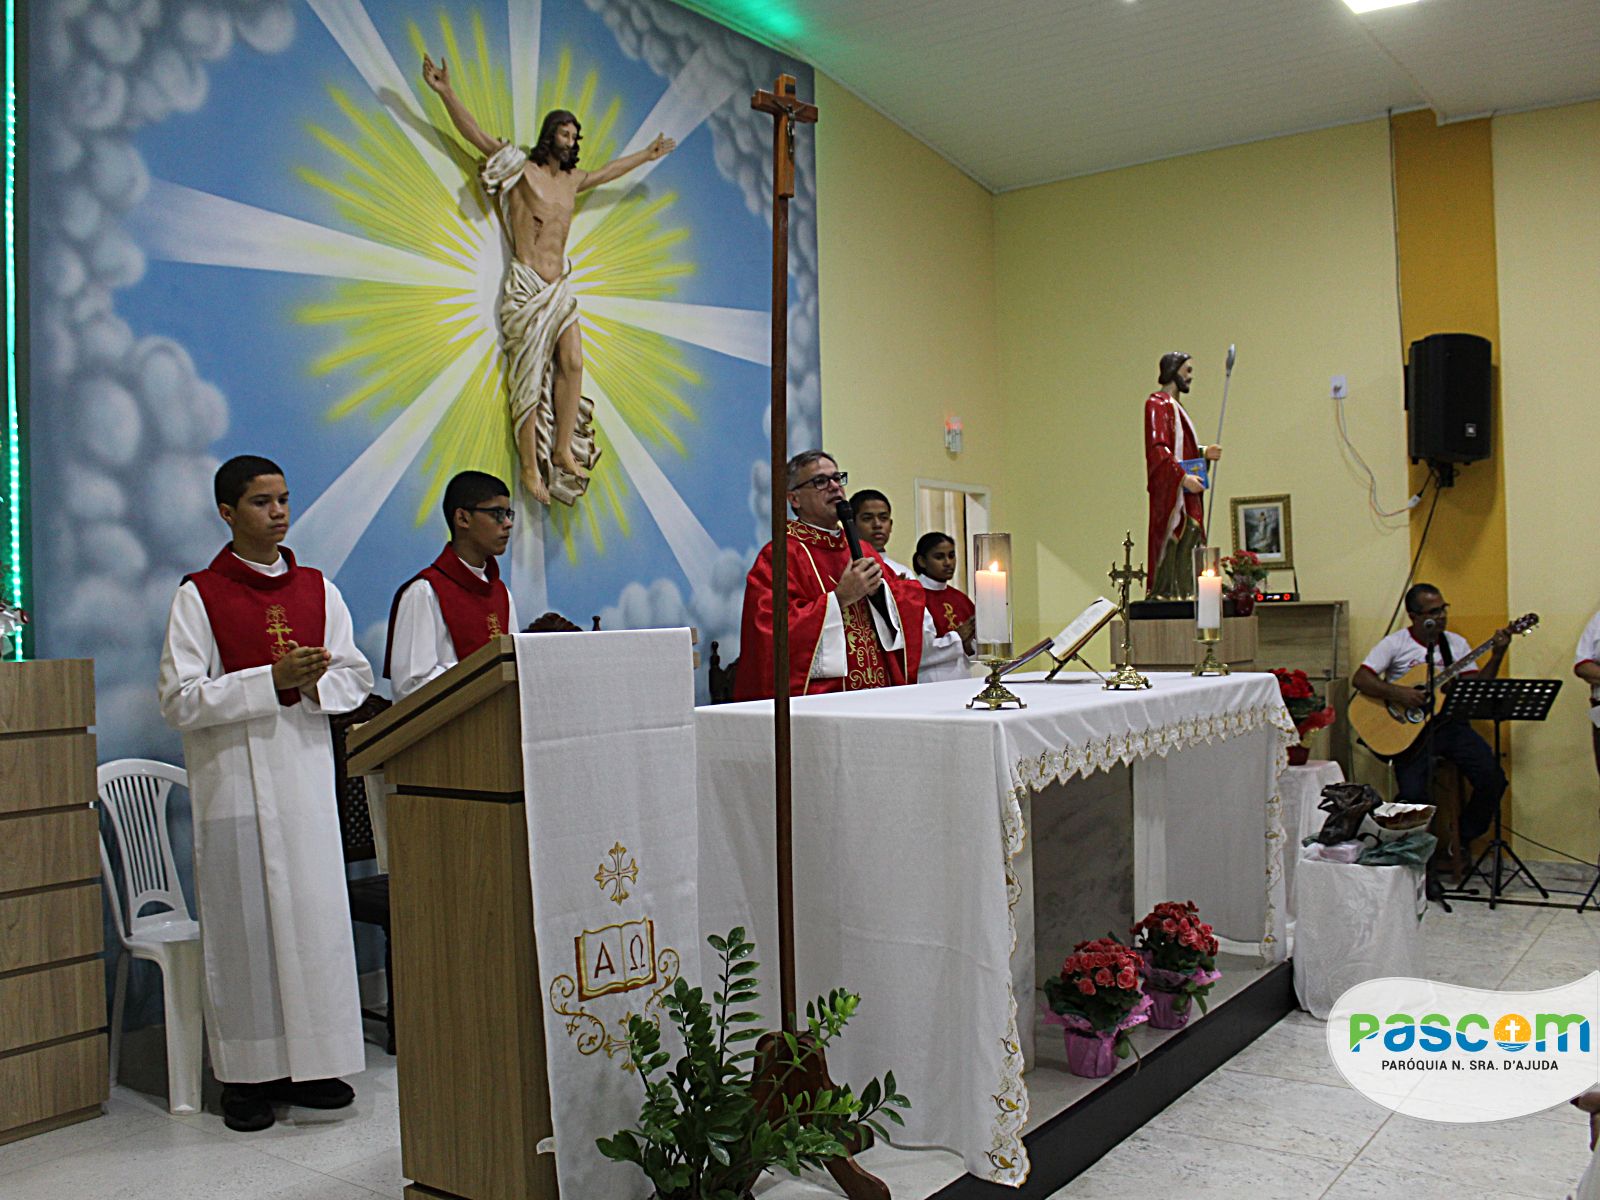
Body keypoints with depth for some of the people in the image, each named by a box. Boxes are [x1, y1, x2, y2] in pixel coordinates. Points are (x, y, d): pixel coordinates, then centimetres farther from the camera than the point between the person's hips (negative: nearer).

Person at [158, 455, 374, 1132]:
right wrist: (272, 680, -16)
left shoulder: (318, 589, 10)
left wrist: (315, 682, -10)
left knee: (317, 913, 4)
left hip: (308, 773, 4)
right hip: (235, 779, -3)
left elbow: (358, 677, 12)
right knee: (244, 923, 0)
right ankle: (248, 1076, 11)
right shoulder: (199, 596, -1)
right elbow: (179, 701, -9)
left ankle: (310, 1064, 16)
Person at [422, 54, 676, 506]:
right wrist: (446, 92, -12)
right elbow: (475, 134, -2)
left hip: (560, 286, 6)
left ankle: (563, 450, -3)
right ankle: (530, 468, -9)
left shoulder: (573, 179, 20)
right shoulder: (521, 169, 3)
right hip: (526, 286, -6)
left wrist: (647, 155, 51)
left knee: (572, 363, -10)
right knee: (529, 376, -9)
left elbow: (610, 170, 38)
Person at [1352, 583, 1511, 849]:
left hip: (1450, 724, 4)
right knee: (1413, 795, -23)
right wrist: (1397, 693, -22)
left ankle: (1462, 840, 8)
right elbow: (1360, 679, -11)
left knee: (1492, 778, -16)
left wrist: (1496, 656, -5)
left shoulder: (1456, 643, 11)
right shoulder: (1396, 644, -2)